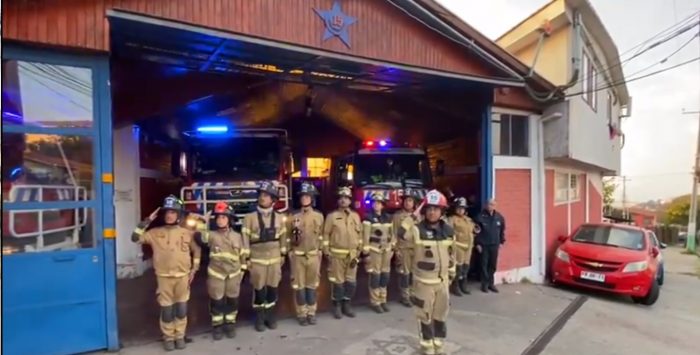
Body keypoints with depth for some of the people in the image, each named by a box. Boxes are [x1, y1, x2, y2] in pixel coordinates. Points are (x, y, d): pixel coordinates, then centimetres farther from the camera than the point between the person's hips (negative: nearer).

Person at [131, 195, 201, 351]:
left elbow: (197, 250, 9)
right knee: (166, 309, 7)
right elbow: (135, 238, -7)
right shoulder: (156, 233, 0)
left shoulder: (187, 233, 0)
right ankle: (168, 337, 26)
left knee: (181, 308, 9)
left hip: (183, 276, 0)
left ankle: (180, 336, 26)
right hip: (164, 277, 0)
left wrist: (194, 269, 6)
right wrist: (147, 220, -12)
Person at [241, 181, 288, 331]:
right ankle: (259, 319, 22)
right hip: (257, 260, -2)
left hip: (275, 259, 2)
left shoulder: (279, 218, 2)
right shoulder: (250, 217, -6)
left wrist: (283, 254, 9)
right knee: (259, 290, 6)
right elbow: (245, 239, -5)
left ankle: (271, 317, 26)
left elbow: (283, 237, 9)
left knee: (273, 289, 10)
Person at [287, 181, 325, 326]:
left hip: (313, 256, 1)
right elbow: (289, 238, 6)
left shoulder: (319, 216, 3)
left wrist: (320, 255, 5)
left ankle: (311, 313, 22)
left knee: (312, 286, 9)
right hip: (298, 256, -1)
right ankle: (302, 314, 17)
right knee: (299, 286, 4)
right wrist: (295, 234, -13)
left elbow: (321, 237, 6)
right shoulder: (294, 217, 1)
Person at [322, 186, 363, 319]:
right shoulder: (332, 216, -2)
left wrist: (359, 251, 6)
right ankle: (337, 306, 17)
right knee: (338, 282, 1)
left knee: (351, 282, 8)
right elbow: (326, 234, -3)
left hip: (352, 255, 3)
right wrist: (326, 252, -8)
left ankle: (347, 305, 24)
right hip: (337, 254, -3)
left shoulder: (355, 216, 9)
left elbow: (359, 234, 10)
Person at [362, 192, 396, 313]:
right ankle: (374, 302, 11)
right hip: (374, 249, -5)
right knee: (375, 275, -2)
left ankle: (382, 300, 23)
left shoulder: (388, 218, 9)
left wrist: (392, 247, 11)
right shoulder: (368, 218, -7)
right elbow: (365, 236, -10)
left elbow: (391, 234, 15)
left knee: (385, 275, 9)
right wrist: (366, 252, -13)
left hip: (386, 249, 5)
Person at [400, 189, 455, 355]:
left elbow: (451, 254, 11)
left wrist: (451, 274, 14)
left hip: (442, 281, 4)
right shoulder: (417, 230, -13)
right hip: (423, 281, -4)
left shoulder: (449, 231, 1)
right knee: (425, 315, 9)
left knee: (441, 315, 19)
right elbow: (399, 234, -25)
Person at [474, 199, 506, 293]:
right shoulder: (481, 217, -10)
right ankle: (485, 284, 14)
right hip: (483, 245, -3)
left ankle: (491, 283, 22)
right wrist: (477, 243, -8)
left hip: (495, 245, 3)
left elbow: (502, 230, 11)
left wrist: (502, 242, 9)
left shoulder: (499, 217, 1)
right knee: (484, 265, 4)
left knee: (493, 265, 9)